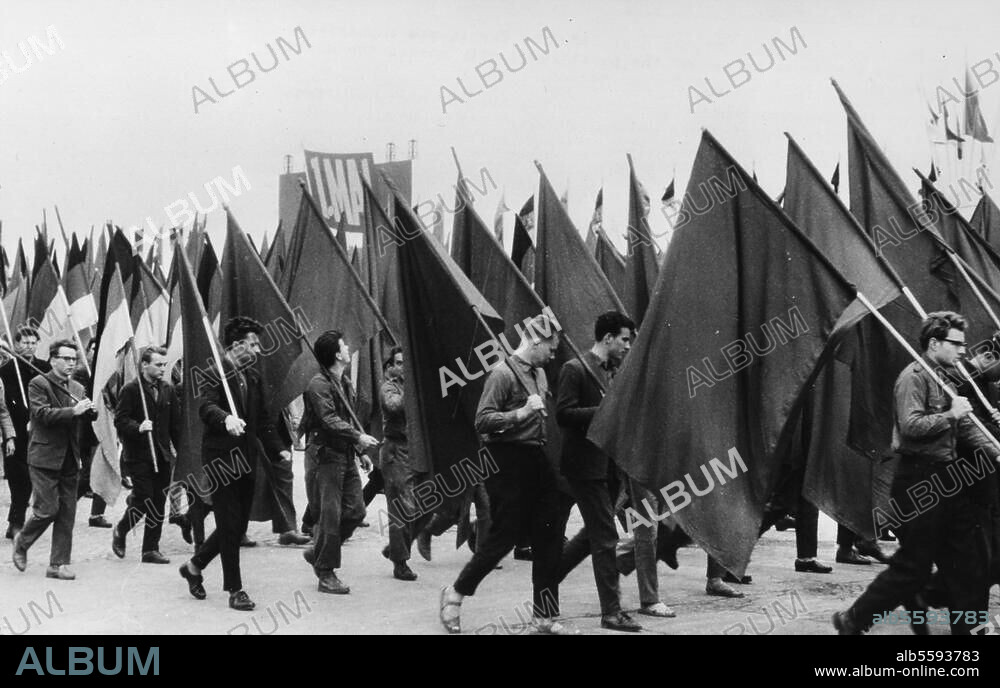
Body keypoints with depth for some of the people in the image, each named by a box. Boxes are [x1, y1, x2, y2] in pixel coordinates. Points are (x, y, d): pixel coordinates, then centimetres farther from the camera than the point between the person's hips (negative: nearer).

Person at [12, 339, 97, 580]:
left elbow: (85, 418, 13)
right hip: (45, 458, -6)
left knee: (67, 514, 4)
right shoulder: (39, 384, -5)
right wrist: (73, 411, -24)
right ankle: (22, 542, 21)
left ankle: (59, 564, 10)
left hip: (69, 458, 6)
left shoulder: (77, 388, 15)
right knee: (47, 509, -7)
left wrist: (90, 411, -9)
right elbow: (42, 414, -17)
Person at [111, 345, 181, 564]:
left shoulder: (168, 390, 11)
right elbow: (120, 420, -10)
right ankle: (120, 531, 18)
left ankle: (151, 549, 12)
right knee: (145, 500, -9)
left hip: (162, 455, 5)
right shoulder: (130, 390, -6)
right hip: (138, 454, -5)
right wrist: (138, 427, -27)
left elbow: (176, 423, 13)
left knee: (159, 504, 4)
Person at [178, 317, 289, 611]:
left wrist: (277, 448, 5)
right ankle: (235, 590, 5)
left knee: (238, 525, 11)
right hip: (220, 457, -8)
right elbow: (206, 407, -26)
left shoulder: (254, 377, 14)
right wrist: (225, 418, -46)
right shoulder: (215, 372, -10)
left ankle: (194, 565, 31)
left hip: (246, 459, 8)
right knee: (230, 524, -5)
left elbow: (263, 419, 17)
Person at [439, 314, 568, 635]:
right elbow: (482, 421, -19)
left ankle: (545, 614, 14)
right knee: (504, 536, -3)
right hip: (509, 461, -8)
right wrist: (521, 413, -26)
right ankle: (454, 594, 15)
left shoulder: (539, 373, 14)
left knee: (549, 536, 7)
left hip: (537, 460, 8)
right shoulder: (503, 374, -12)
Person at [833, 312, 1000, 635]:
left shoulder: (947, 378, 16)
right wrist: (951, 415, -17)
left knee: (965, 561, 9)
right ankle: (852, 621, 8)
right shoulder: (914, 377, -12)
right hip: (919, 478, -9)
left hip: (947, 478, 9)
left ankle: (969, 629, 18)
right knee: (913, 567, -4)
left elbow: (966, 429, 19)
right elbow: (911, 426, -25)